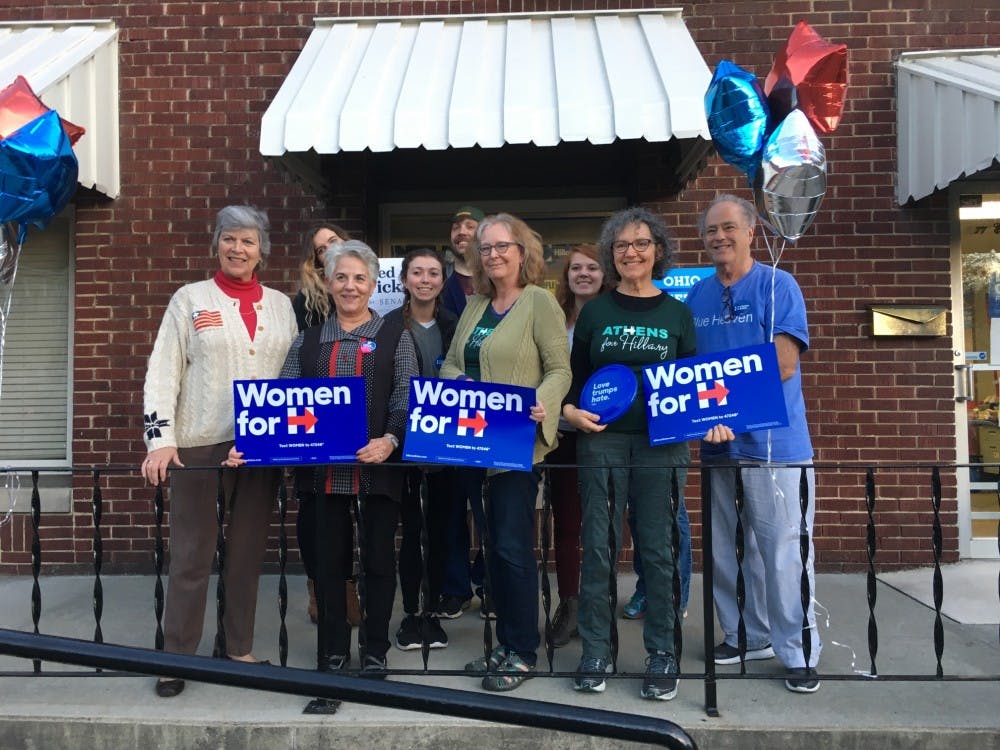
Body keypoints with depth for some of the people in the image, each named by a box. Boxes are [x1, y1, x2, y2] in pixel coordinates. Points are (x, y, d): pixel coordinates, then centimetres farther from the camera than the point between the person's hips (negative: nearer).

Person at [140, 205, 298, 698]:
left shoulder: (281, 305, 11)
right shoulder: (190, 299, 2)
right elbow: (162, 372, -3)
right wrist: (161, 439, -13)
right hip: (199, 443, -3)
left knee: (248, 550, 11)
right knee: (191, 553, 3)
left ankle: (240, 649, 24)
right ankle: (177, 657, 15)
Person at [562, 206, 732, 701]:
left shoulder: (677, 313, 8)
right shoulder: (594, 312, 8)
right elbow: (574, 376, 11)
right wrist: (570, 410, -8)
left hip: (662, 443, 0)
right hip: (601, 441, 0)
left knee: (659, 549, 3)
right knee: (598, 547, 2)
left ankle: (662, 656, 14)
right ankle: (595, 652, 13)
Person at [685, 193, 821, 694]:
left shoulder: (777, 285, -4)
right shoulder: (697, 296, 11)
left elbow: (783, 366, -13)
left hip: (773, 440, -5)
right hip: (717, 442, 6)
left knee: (783, 552, -1)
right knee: (727, 550, 13)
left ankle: (799, 653, 11)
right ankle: (749, 636, 28)